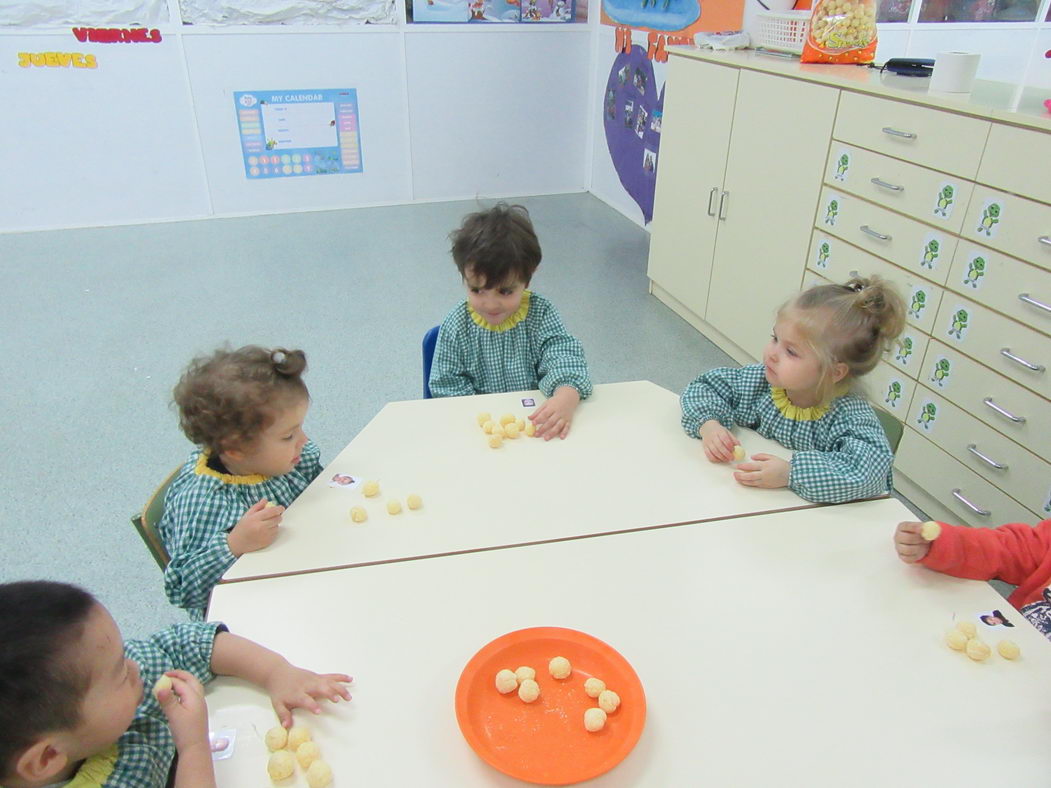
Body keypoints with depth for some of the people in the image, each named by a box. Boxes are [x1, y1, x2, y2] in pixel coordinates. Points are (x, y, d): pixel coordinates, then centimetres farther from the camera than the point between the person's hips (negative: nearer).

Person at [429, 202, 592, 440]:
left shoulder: (541, 314, -7)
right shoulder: (456, 324, -6)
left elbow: (563, 356, -19)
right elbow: (448, 385, -3)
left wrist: (566, 398, -40)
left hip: (538, 418, 1)